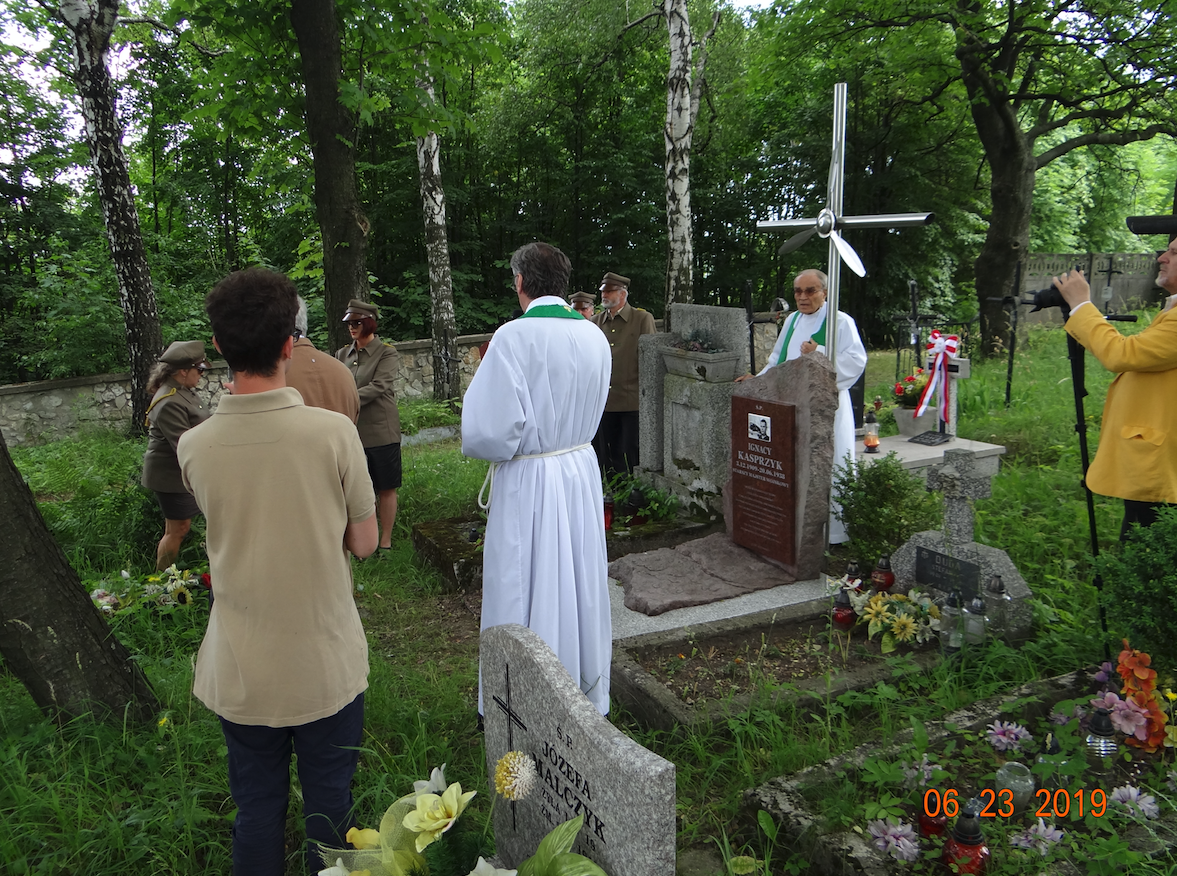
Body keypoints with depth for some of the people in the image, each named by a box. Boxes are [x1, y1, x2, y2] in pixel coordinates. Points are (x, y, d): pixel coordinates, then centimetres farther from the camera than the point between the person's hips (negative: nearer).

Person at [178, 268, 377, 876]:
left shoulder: (194, 446, -10)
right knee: (328, 807, 16)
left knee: (257, 811, 19)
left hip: (240, 673, 2)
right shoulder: (333, 432, -18)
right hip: (326, 666, -2)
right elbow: (364, 543, -7)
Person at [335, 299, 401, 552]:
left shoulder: (387, 353, -4)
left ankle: (385, 542, 15)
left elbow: (377, 387, -17)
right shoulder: (342, 354, 10)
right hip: (352, 430, 4)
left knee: (386, 489, 4)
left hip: (381, 431, -4)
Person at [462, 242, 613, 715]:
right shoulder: (594, 336, 1)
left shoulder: (514, 337, -18)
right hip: (582, 470, 6)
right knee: (580, 585, 18)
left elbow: (489, 431, -22)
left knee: (525, 595, 8)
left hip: (528, 482, -6)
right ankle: (589, 698, 34)